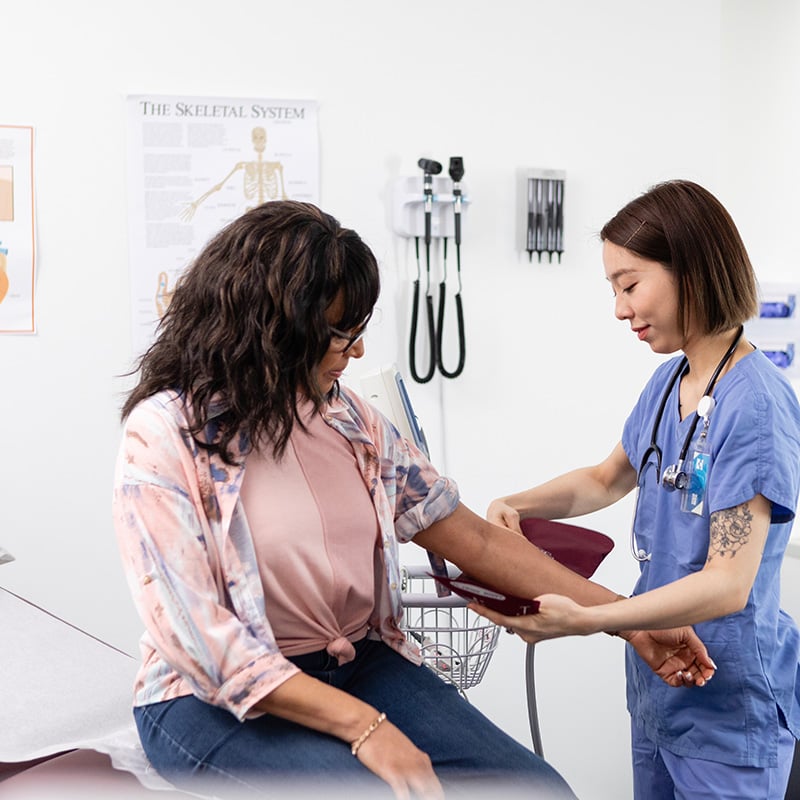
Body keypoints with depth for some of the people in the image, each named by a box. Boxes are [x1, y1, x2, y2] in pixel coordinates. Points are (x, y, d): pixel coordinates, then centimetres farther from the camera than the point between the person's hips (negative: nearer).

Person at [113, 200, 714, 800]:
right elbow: (201, 637, -18)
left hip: (361, 662, 5)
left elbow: (478, 541, 7)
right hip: (215, 700, -5)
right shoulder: (164, 438, -12)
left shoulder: (349, 419, 6)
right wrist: (363, 725, -23)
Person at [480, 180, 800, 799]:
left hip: (730, 701, -7)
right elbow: (608, 479, 18)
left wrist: (585, 621, -34)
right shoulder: (668, 382, 3)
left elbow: (728, 585, -25)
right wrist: (516, 506, 1)